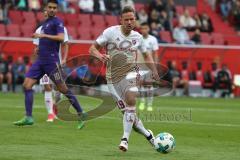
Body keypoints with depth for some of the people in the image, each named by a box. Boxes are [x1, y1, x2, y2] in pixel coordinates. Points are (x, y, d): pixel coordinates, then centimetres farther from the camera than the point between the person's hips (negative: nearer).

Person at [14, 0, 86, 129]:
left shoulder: (57, 22, -5)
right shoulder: (45, 23, 19)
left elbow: (61, 38, -20)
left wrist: (43, 36, -22)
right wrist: (39, 48, 16)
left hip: (51, 61, -8)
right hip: (40, 60, 8)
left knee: (62, 88, -5)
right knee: (27, 84, -4)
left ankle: (80, 114, 6)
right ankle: (28, 117, -6)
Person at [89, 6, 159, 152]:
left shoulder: (137, 37, 4)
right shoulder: (110, 32, -5)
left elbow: (146, 55, 21)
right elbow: (92, 48, -3)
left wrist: (154, 71, 6)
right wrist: (100, 55, -25)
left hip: (130, 73, 0)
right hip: (113, 76, 0)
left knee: (131, 100, -27)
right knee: (127, 111, -1)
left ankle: (125, 139, -28)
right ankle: (147, 134, 22)